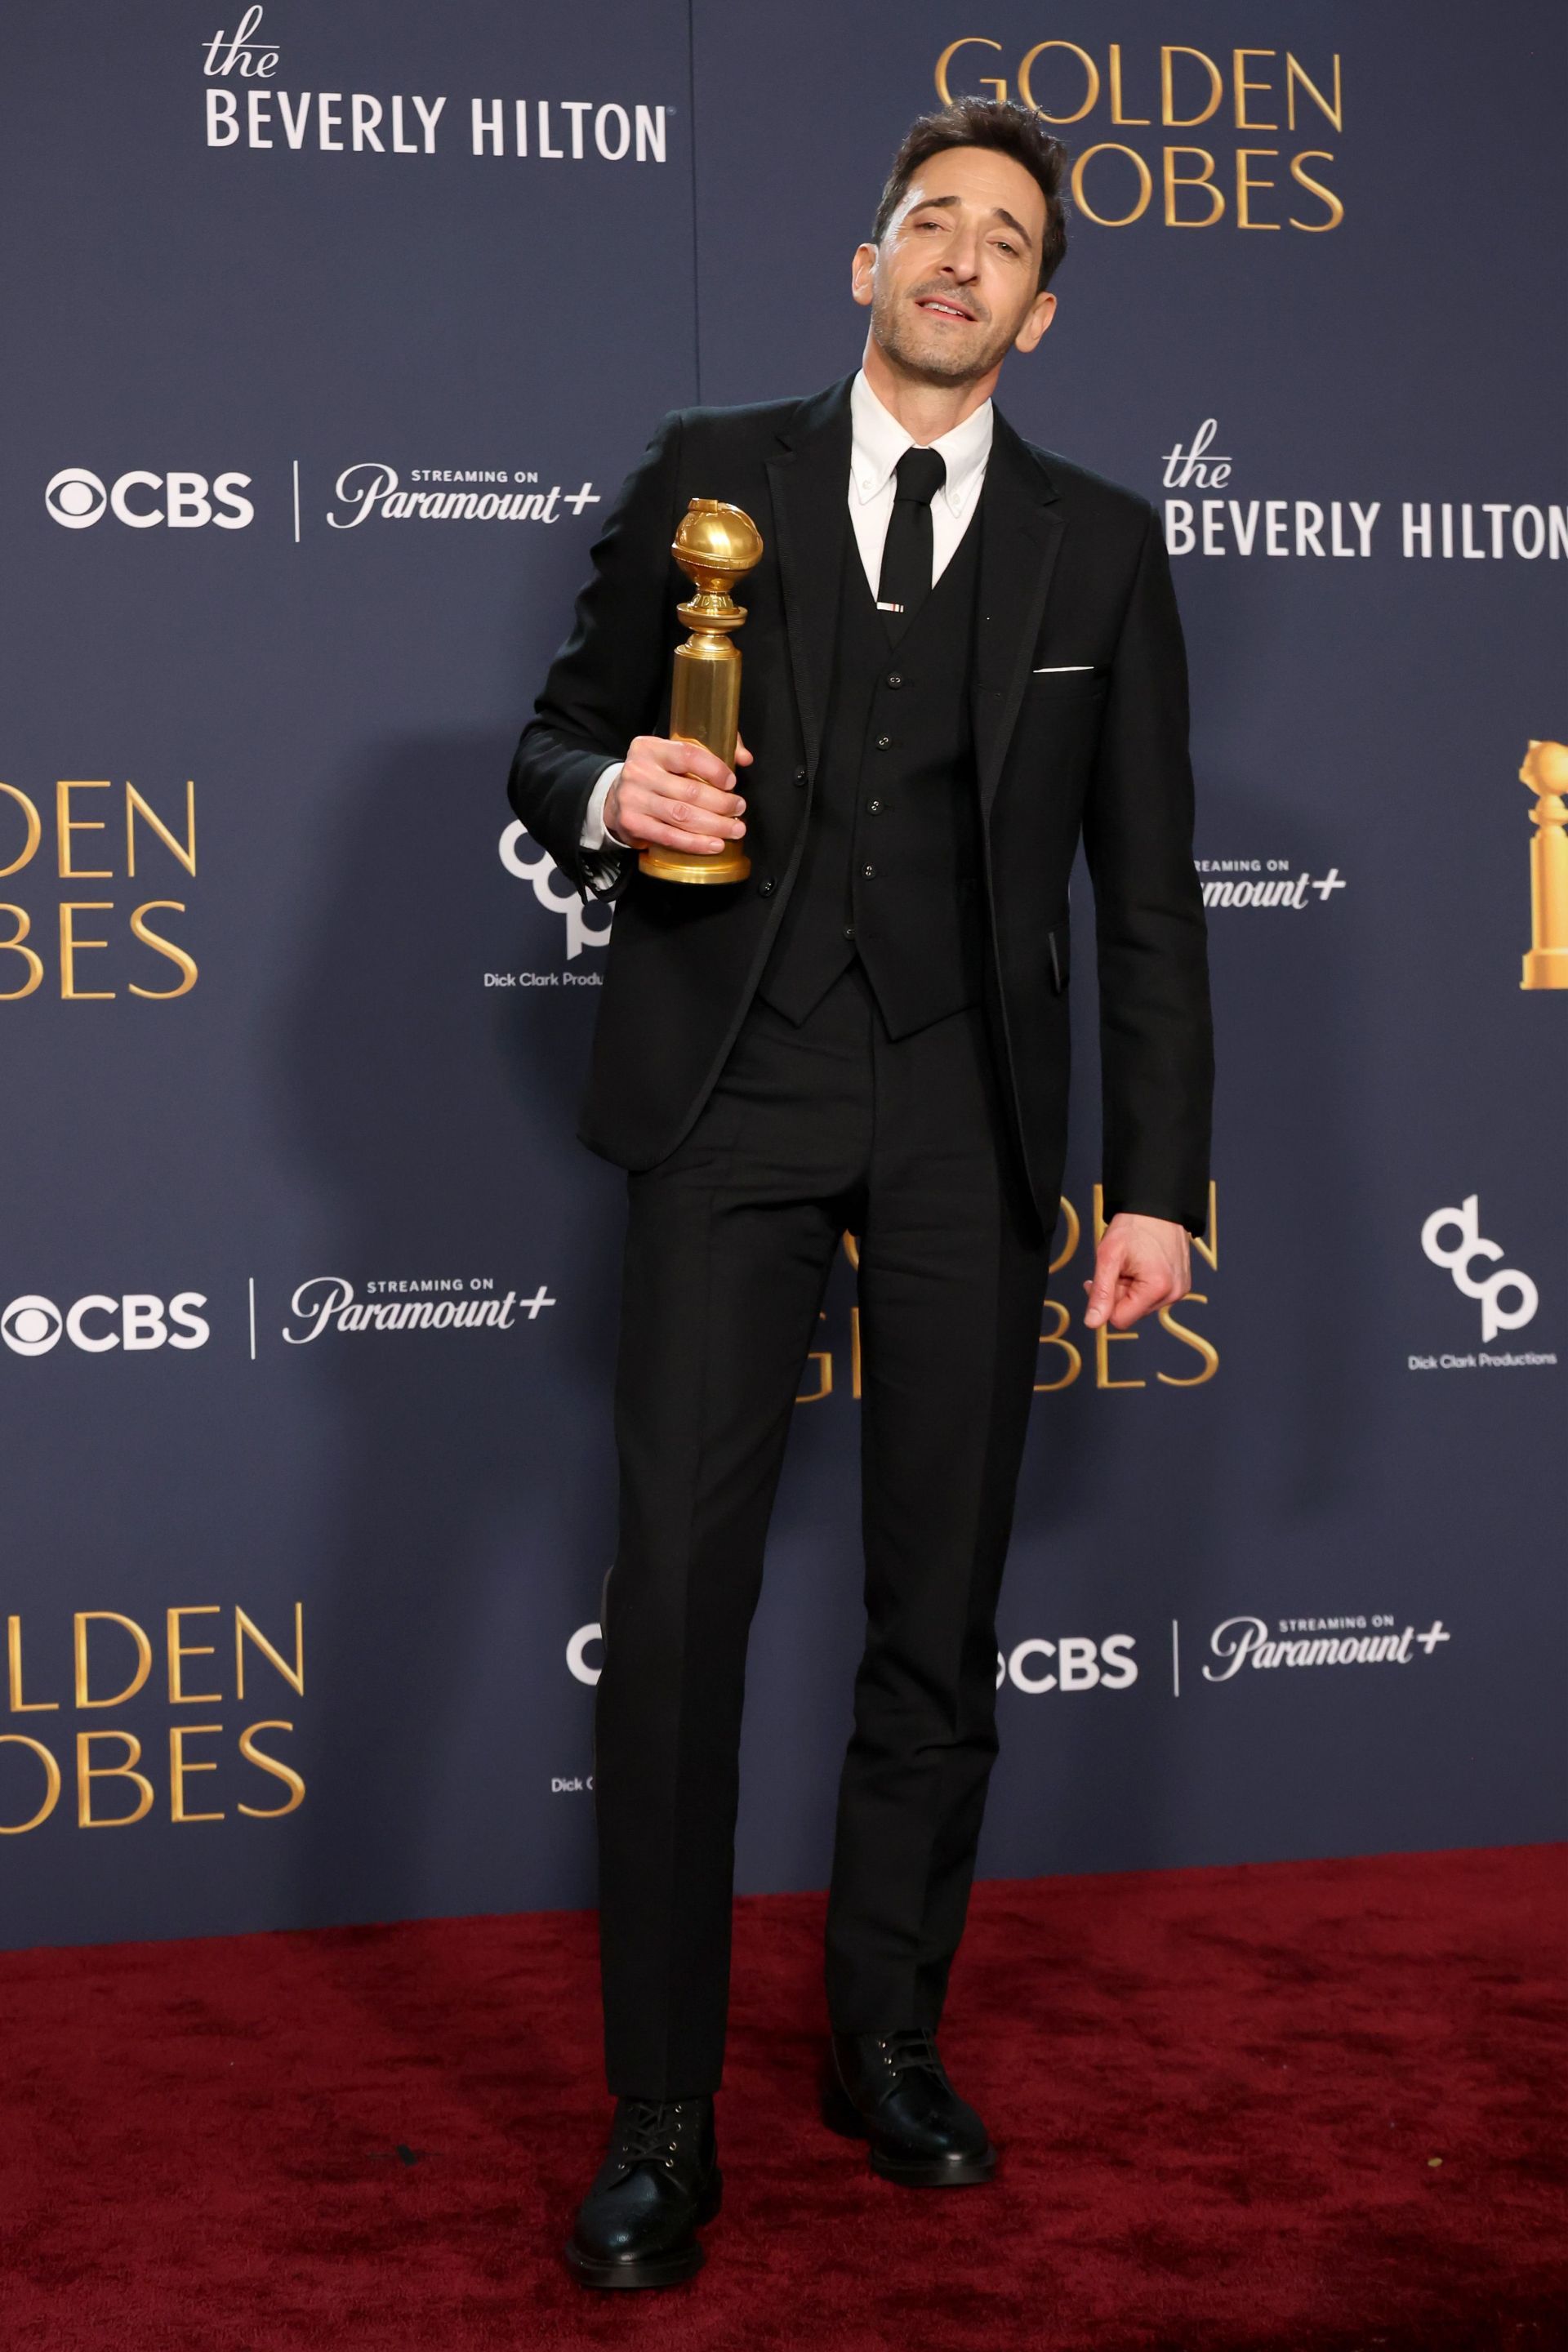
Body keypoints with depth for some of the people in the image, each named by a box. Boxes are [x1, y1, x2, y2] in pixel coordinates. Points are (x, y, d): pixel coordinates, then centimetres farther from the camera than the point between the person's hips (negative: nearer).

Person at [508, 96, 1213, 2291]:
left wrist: (1158, 1180, 2)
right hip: (733, 1091, -1)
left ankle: (889, 2040, 23)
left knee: (943, 1609, 6)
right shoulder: (708, 475, 7)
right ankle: (664, 2116, 2)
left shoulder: (1101, 546, 9)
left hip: (968, 1117, 2)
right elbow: (556, 746, 10)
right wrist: (609, 791, -15)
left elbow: (1148, 891, 8)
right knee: (676, 1587, -7)